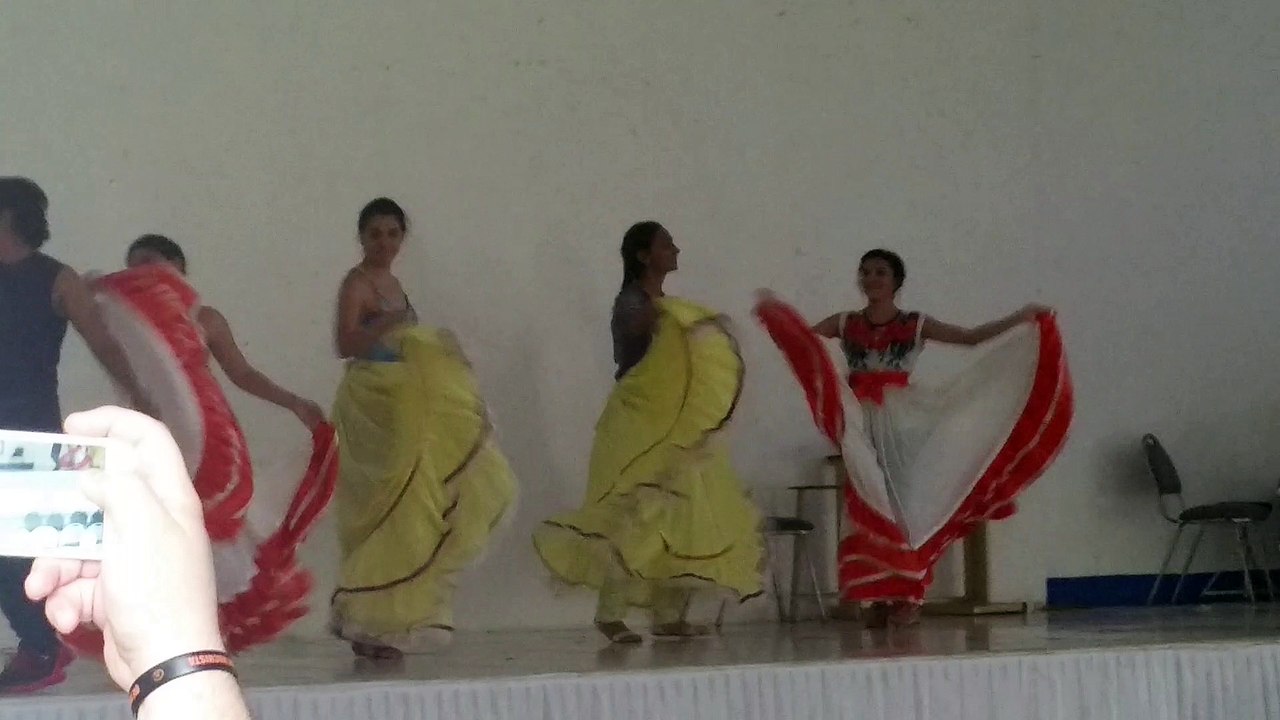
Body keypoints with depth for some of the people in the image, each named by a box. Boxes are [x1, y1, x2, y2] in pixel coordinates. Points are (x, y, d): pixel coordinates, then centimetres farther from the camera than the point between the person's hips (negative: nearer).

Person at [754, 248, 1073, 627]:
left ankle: (908, 596, -1)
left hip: (903, 422, -2)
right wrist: (773, 311, -19)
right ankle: (880, 598, 3)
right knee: (868, 507, 0)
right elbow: (802, 335, -1)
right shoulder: (844, 324, 9)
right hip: (862, 424, 2)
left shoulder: (916, 325, 4)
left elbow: (970, 336, -1)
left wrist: (1019, 319, -10)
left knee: (904, 502, -5)